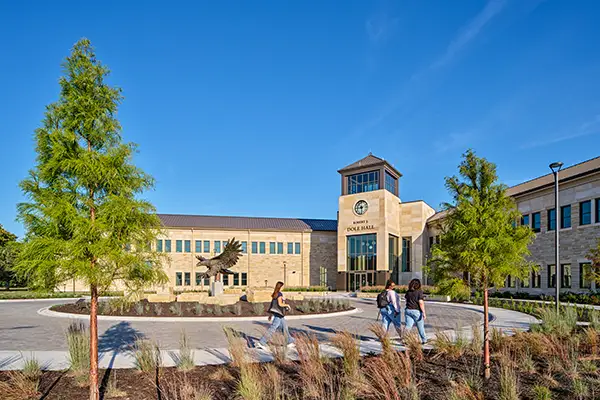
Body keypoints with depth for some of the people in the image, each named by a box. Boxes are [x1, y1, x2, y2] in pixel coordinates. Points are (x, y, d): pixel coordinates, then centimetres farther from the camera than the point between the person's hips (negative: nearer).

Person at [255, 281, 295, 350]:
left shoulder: (275, 294, 12)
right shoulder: (279, 294, -14)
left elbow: (272, 304, 15)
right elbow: (280, 304, -22)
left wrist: (270, 314, 19)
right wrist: (287, 305, -4)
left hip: (275, 312, 10)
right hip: (278, 314, -10)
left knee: (285, 327, 18)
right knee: (272, 329, -10)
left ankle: (290, 342, 26)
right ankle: (261, 343, -13)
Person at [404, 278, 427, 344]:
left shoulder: (408, 292, 6)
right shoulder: (419, 292, -9)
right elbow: (421, 303, -16)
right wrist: (424, 313, -14)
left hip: (408, 311, 4)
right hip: (417, 311, -3)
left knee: (408, 326, -2)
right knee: (420, 327, 14)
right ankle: (424, 340, 29)